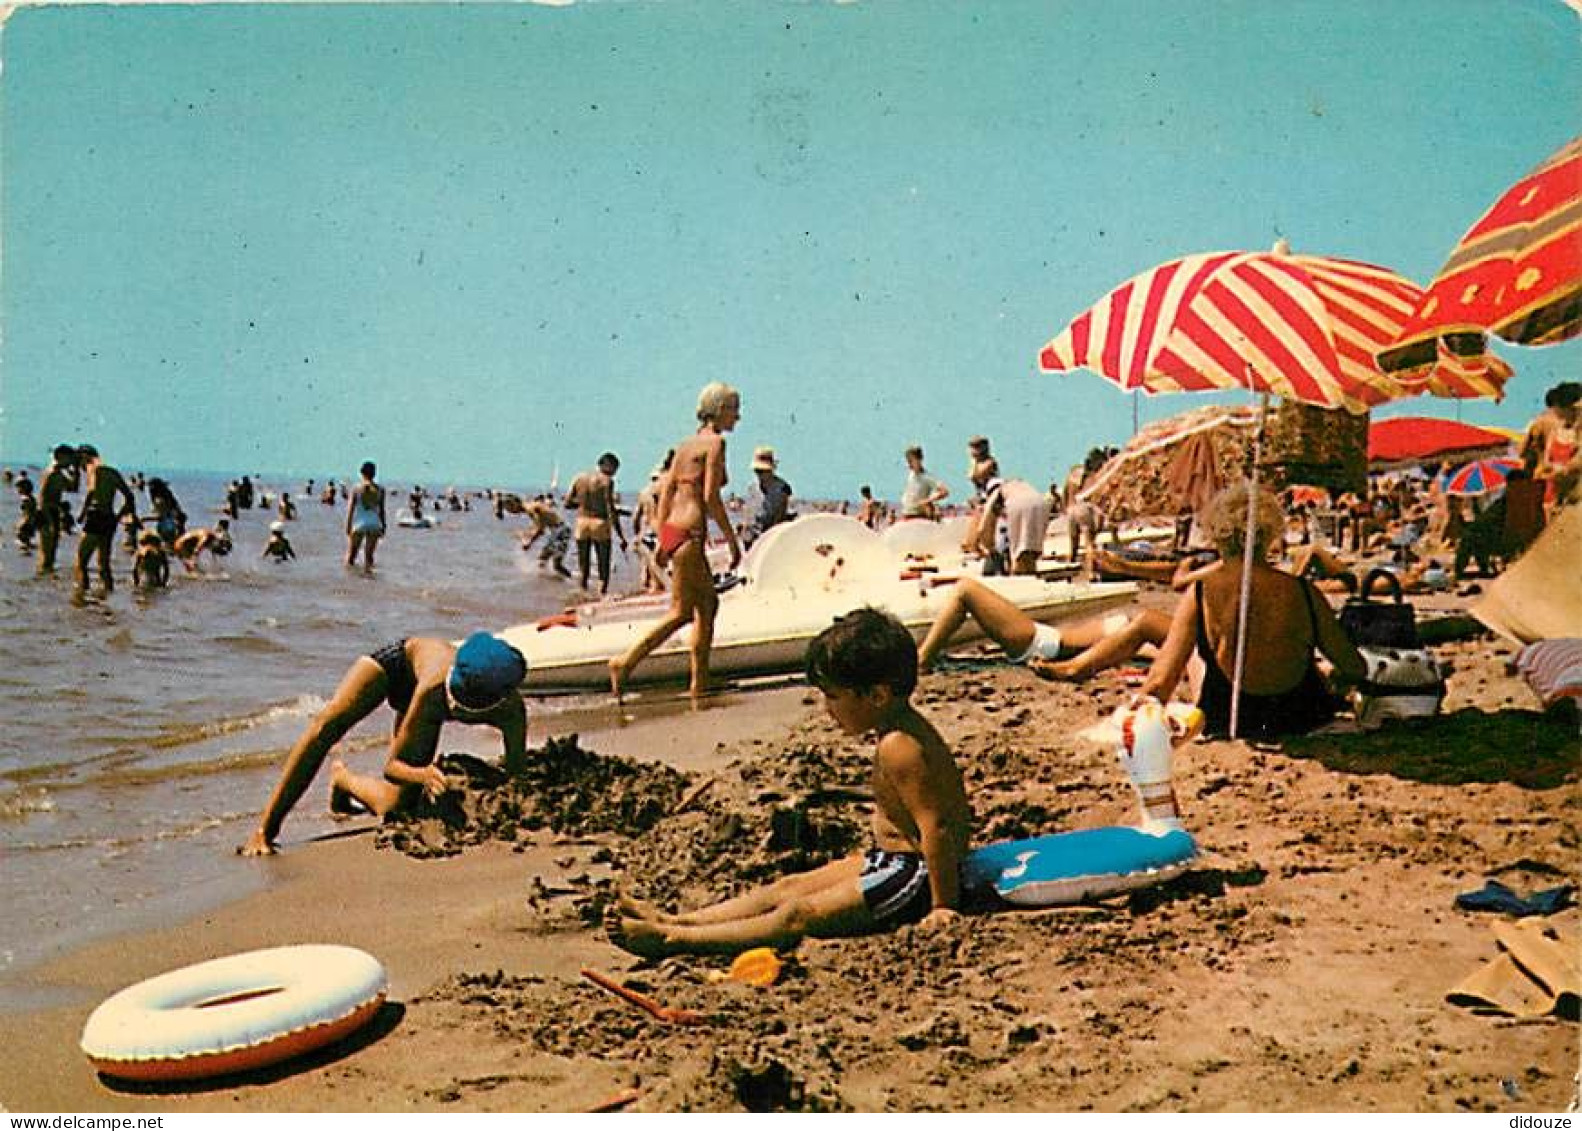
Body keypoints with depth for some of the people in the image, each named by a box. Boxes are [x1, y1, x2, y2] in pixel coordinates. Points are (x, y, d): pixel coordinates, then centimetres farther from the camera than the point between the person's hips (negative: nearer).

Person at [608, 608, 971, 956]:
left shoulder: (898, 747, -25)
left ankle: (670, 939, -15)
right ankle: (674, 920, 6)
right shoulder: (904, 729, 8)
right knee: (784, 889, 6)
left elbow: (937, 828, -27)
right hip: (892, 859, 11)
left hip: (914, 877, -11)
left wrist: (942, 906, -22)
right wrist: (869, 858, 23)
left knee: (798, 915, -13)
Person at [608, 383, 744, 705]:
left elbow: (666, 493, 15)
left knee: (709, 603, 14)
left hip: (672, 530, 9)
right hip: (689, 533, -9)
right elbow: (710, 497, -15)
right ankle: (625, 663, -4)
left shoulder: (686, 444, 16)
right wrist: (732, 539, -10)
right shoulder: (715, 442, -8)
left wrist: (662, 540, 17)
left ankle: (700, 684, 16)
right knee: (681, 612, -3)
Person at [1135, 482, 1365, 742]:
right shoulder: (1303, 592, -10)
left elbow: (1160, 682, -14)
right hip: (1301, 726, 2)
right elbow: (1355, 669, 1)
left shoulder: (1199, 595, -15)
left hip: (1224, 728, -1)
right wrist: (1329, 678, 24)